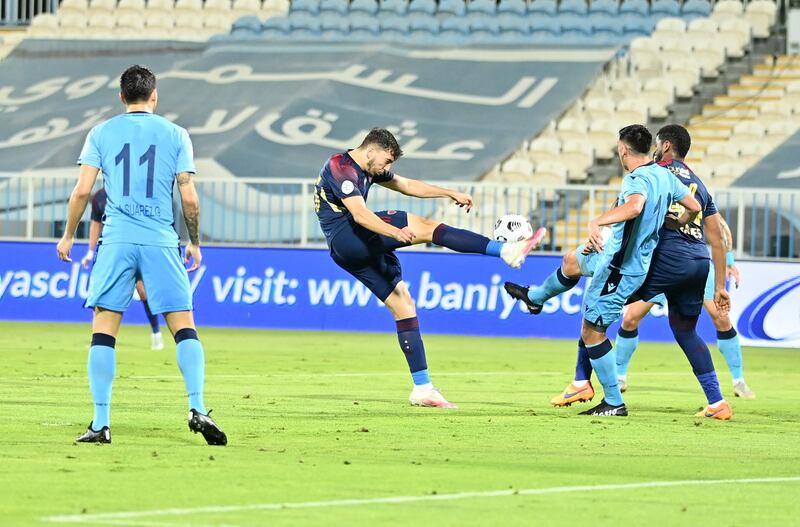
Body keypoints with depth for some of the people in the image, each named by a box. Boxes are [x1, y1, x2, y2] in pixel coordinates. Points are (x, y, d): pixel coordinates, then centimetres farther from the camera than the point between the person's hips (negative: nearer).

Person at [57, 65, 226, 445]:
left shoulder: (101, 133, 6)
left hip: (116, 241, 0)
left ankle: (101, 423, -2)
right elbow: (189, 198, 3)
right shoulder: (175, 135, 6)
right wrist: (195, 242, 16)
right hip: (161, 242, 0)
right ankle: (197, 409, -10)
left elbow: (82, 190, 1)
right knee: (184, 328, 5)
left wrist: (68, 236, 13)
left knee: (103, 331, 3)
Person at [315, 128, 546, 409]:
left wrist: (450, 193, 23)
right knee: (424, 226, -20)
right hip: (344, 239, -10)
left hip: (361, 249, 10)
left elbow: (406, 185, 28)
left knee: (403, 304, 5)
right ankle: (506, 251, -26)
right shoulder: (340, 168, -13)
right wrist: (396, 232, -41)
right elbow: (359, 214, -26)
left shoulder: (367, 168, 17)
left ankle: (422, 388, 7)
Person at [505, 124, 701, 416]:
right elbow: (695, 207, 9)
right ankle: (534, 298, 60)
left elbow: (635, 206, -50)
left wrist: (597, 221, -59)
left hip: (622, 268, -10)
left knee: (591, 331, 0)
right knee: (571, 261, 33)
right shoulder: (665, 176, 0)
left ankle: (614, 402, 6)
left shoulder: (638, 180, -27)